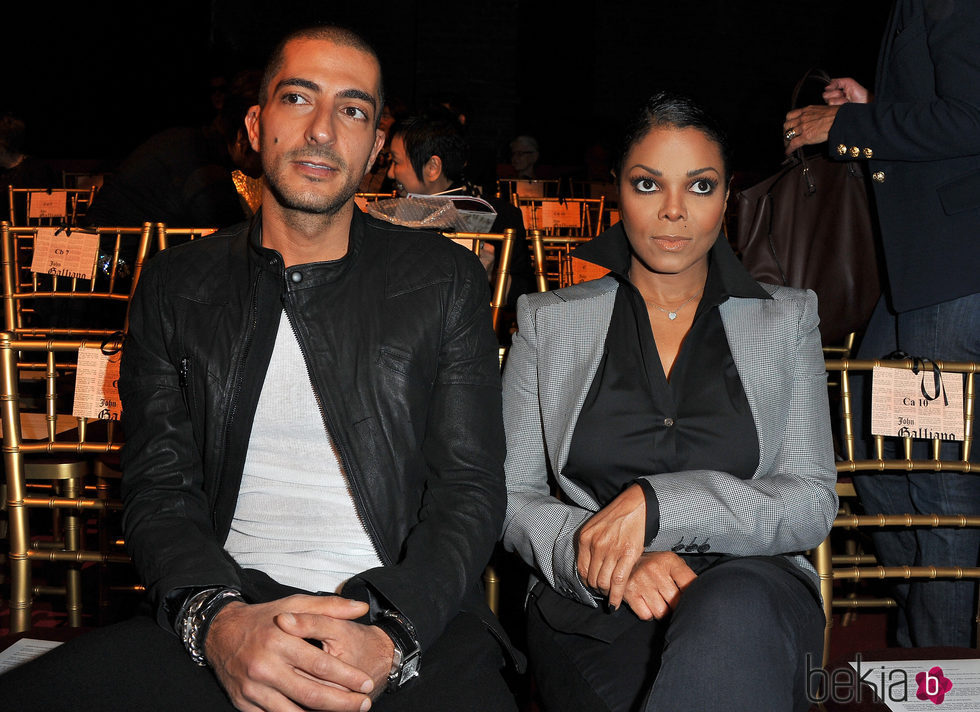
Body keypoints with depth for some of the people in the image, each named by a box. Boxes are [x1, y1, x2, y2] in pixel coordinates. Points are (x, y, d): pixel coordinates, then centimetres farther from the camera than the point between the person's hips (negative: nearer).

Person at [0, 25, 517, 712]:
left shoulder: (447, 280, 6)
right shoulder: (176, 286, 11)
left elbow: (470, 492, 1)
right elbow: (158, 488, 5)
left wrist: (390, 637, -17)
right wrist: (218, 619, -16)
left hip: (409, 614, -1)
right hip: (229, 604, 2)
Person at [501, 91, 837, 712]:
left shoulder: (786, 320, 12)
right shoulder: (550, 322, 13)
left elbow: (814, 504, 2)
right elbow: (512, 497, 8)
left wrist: (656, 504, -14)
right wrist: (606, 558, -14)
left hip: (752, 596, 1)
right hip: (591, 610, 0)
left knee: (734, 608, -38)